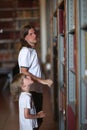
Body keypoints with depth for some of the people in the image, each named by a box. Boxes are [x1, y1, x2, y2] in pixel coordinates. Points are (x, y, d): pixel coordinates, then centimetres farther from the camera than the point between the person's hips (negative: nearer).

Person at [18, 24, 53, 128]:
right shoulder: (25, 51, -15)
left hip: (37, 90, 9)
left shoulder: (33, 50, 14)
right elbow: (24, 72, -21)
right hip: (31, 91, -9)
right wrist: (42, 81, -22)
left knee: (38, 119, 16)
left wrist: (44, 81, 13)